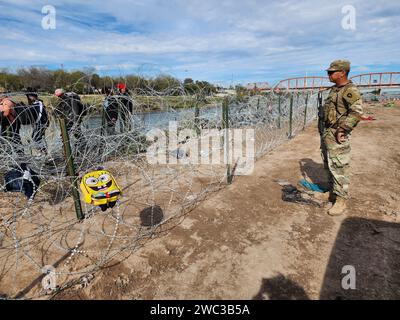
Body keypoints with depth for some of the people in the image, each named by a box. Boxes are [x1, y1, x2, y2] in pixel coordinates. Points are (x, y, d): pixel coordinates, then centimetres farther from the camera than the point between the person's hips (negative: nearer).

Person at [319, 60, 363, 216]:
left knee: (339, 168, -5)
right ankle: (332, 191, 33)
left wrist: (342, 130, -22)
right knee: (328, 166, 17)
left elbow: (356, 112, -23)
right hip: (326, 133, 9)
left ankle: (341, 201, 5)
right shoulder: (334, 89, 15)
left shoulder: (351, 90, -13)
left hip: (337, 135, -9)